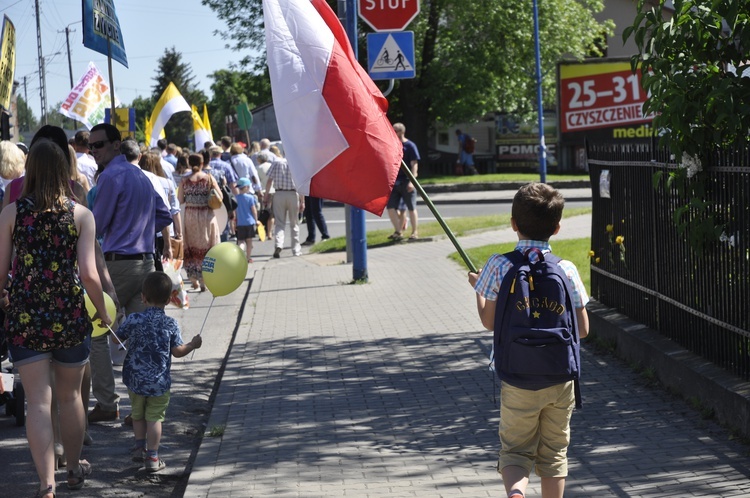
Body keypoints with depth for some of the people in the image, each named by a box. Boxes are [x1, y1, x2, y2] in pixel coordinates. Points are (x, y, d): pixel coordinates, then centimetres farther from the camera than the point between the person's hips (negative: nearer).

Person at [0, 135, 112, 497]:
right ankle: (74, 468, 35)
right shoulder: (81, 215, -5)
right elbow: (89, 274, -11)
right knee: (70, 396, 18)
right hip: (70, 316, 1)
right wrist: (103, 312, 4)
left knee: (38, 402, 1)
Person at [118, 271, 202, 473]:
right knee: (154, 418, 5)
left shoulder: (134, 320, -9)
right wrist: (193, 344, 13)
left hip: (135, 379, 1)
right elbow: (178, 351, -7)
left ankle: (140, 447, 30)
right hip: (159, 382, -1)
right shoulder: (171, 324, -9)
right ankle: (152, 457, 6)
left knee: (138, 414, 21)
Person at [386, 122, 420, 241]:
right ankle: (398, 232, 6)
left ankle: (415, 232, 13)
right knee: (390, 207, -2)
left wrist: (412, 181, -18)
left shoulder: (410, 146, -5)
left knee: (411, 207, 3)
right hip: (394, 181, 5)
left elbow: (414, 164, -9)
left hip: (406, 181, -5)